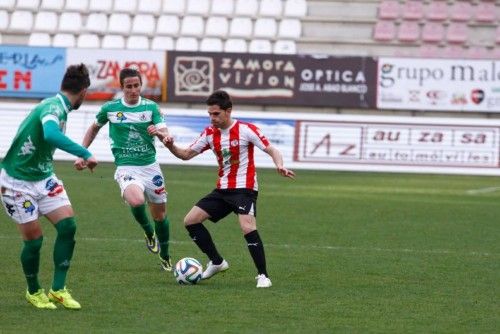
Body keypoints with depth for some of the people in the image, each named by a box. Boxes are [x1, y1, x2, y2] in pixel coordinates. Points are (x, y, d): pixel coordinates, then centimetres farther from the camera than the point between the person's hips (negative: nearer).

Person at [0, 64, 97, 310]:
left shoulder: (58, 106, 3)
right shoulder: (53, 108, -25)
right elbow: (51, 134, -46)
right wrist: (85, 154, -46)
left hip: (43, 177, 8)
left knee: (68, 225, -6)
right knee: (34, 239, -4)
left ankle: (58, 289, 3)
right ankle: (34, 292, 20)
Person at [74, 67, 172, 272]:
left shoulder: (151, 107, 1)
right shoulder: (110, 108, 1)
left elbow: (164, 132, -8)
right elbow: (94, 128, 19)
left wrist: (164, 135, -32)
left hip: (150, 166, 2)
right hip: (126, 168, -2)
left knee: (160, 213, 9)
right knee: (136, 201, -31)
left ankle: (165, 257, 32)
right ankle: (148, 233, 1)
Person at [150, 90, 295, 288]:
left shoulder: (246, 130, -11)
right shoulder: (210, 133, 6)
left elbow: (272, 150, -12)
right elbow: (186, 155, 12)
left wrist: (279, 166, -33)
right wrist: (170, 146, -8)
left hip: (244, 188, -7)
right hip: (223, 189, 7)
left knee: (248, 228, -27)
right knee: (190, 221, 2)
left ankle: (263, 275, -16)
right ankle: (217, 262, 14)